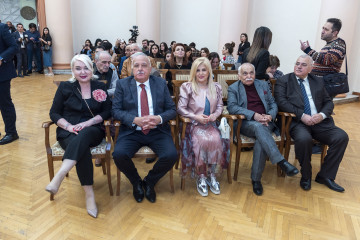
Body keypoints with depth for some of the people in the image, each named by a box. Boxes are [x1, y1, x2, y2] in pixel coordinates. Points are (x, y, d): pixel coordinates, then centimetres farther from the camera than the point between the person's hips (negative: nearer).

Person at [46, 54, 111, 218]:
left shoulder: (100, 87, 11)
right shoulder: (65, 87, 9)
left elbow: (107, 112, 6)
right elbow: (54, 113, 8)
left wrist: (88, 122, -10)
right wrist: (69, 126, -12)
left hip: (93, 131, 0)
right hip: (68, 132, 0)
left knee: (83, 136, -37)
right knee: (83, 149, -34)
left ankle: (59, 176, -45)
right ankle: (89, 194, -29)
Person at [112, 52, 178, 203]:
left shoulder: (161, 84, 9)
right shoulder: (122, 84, 6)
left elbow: (172, 109, 6)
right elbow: (116, 110, -1)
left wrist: (159, 118, -15)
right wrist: (135, 120, -18)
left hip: (157, 131, 1)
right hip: (131, 131, 0)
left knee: (171, 155, -25)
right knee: (119, 155, -27)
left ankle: (149, 182, 8)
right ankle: (136, 183, 7)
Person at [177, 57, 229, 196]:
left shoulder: (216, 87, 13)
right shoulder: (187, 87, 3)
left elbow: (220, 106, 15)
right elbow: (181, 108, -3)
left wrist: (215, 115, -7)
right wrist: (196, 117, -15)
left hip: (211, 124, 3)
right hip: (194, 124, -2)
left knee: (216, 141, -30)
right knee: (202, 141, -33)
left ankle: (212, 176, -12)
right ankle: (200, 178, -15)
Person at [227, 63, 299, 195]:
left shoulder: (263, 85, 20)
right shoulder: (233, 88, 9)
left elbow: (273, 104, 18)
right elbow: (232, 107, -7)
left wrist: (270, 116, -7)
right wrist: (254, 115, -19)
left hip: (265, 122, 3)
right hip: (245, 123, -2)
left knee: (261, 141, -31)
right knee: (258, 127, -38)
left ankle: (256, 179, -21)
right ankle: (281, 162, -40)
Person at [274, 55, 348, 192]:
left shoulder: (318, 82, 20)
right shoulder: (284, 81, 7)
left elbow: (328, 102, 17)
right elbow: (281, 102, -7)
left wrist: (322, 115, -7)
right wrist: (302, 115, -17)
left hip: (319, 121, 5)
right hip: (297, 122, -5)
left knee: (342, 137, -18)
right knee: (304, 139, -35)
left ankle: (325, 175, -2)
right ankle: (306, 176, -8)